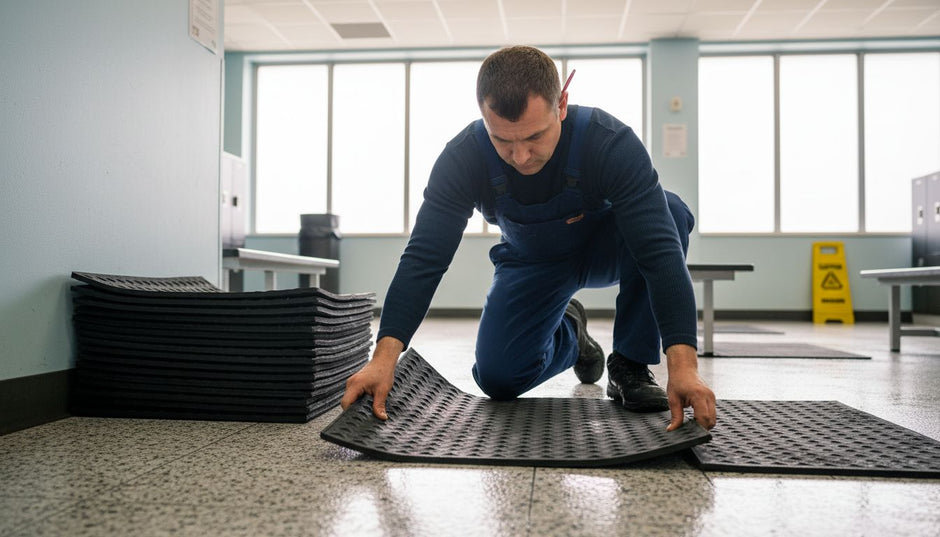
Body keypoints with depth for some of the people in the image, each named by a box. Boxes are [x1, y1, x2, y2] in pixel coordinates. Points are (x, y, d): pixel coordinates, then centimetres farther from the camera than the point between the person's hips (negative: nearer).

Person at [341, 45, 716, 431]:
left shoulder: (611, 142, -35)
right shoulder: (462, 158, -29)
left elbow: (660, 249, -41)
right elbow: (424, 257, -31)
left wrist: (683, 365, -51)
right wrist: (384, 355, -43)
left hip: (605, 250, -1)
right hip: (531, 263, 2)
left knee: (669, 212, -34)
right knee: (497, 378, -17)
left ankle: (631, 366, -15)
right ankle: (568, 334, 19)